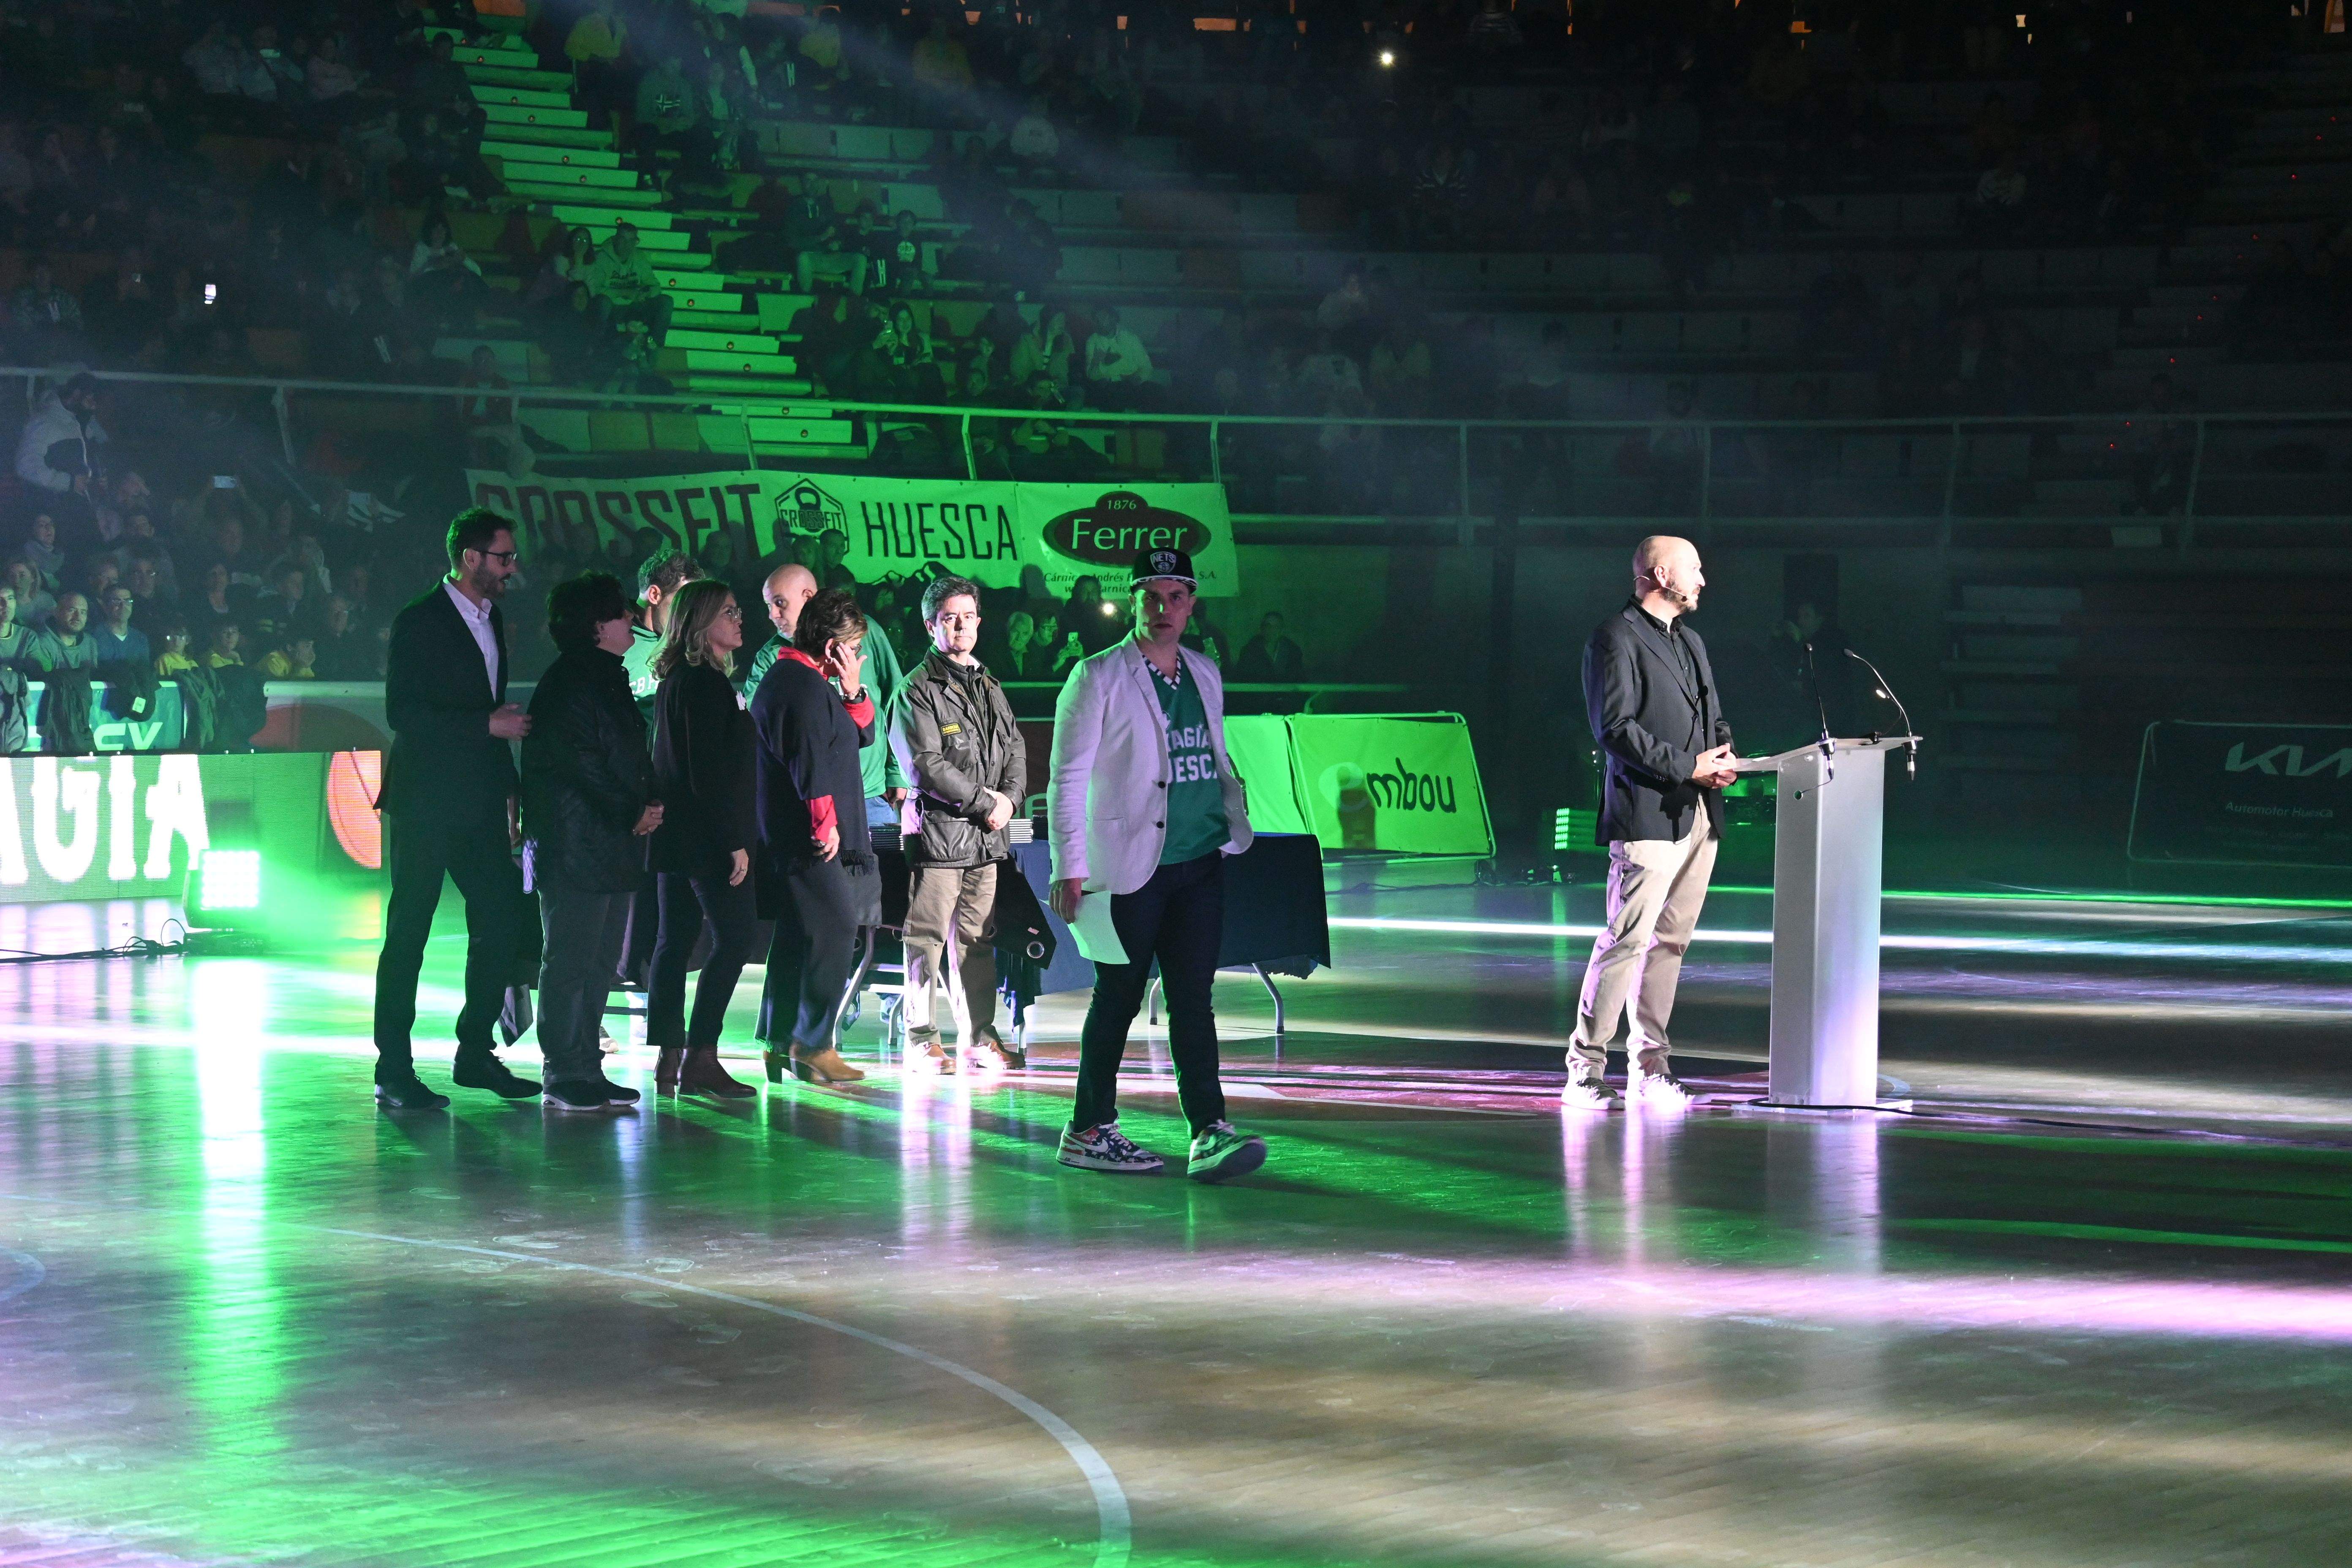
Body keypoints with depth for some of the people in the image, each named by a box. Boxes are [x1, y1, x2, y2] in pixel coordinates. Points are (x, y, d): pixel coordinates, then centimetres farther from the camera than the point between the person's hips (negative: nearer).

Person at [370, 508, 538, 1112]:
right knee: (408, 931, -2)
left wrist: (507, 786, 13)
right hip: (425, 802, -7)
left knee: (502, 918, 5)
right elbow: (402, 713, -17)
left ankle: (475, 1052, 17)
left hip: (478, 804, 7)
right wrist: (489, 725, -18)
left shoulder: (491, 620, 14)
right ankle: (394, 1072, 2)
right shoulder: (418, 623, -10)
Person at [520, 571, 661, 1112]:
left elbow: (634, 756, 21)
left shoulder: (609, 680, 18)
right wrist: (633, 812, -11)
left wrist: (652, 802, 3)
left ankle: (587, 1070, 18)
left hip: (614, 843, 10)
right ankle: (565, 1078, -3)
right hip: (574, 848, -10)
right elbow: (581, 764, -17)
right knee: (570, 961, -6)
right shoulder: (568, 683, -12)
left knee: (600, 962, 12)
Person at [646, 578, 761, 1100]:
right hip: (706, 836, -10)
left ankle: (670, 1059, 11)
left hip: (676, 835, 10)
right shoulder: (705, 683, -15)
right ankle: (700, 1057, -11)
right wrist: (734, 842, -19)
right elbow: (709, 772, -20)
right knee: (734, 939, -8)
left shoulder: (676, 679, 15)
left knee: (676, 940, 9)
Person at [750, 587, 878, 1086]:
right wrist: (825, 823, -18)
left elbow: (861, 735, 23)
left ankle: (780, 1040, 17)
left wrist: (853, 692, 6)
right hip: (809, 838, -11)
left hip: (787, 835, 11)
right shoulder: (802, 686, -15)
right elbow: (810, 760, -22)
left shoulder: (788, 677, 20)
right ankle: (812, 1044, -12)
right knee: (835, 930, -11)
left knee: (795, 937, 13)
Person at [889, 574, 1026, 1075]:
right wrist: (984, 801, -11)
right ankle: (921, 1038, 2)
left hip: (986, 835, 6)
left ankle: (979, 1035, 13)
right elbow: (928, 765, -11)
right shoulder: (919, 690, -4)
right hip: (937, 828, -6)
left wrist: (1009, 798, -1)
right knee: (928, 937, -4)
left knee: (977, 939, 8)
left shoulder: (989, 687, 18)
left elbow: (1016, 750, 18)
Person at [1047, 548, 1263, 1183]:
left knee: (1192, 997, 0)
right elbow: (1067, 779, -7)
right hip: (1129, 867, -5)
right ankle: (1088, 1131, 15)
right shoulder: (1098, 678, -5)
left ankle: (1210, 1133, -6)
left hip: (1200, 863, 5)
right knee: (1119, 999, 3)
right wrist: (1069, 870, -12)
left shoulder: (1205, 675, 13)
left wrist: (1238, 830, 17)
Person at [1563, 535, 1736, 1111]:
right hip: (1649, 814, -8)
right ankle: (1584, 1070, -8)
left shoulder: (1690, 642, 22)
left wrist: (1724, 755, 4)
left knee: (1671, 941, 8)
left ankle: (1649, 1068, 13)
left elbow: (1714, 717, 27)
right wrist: (1689, 767, -15)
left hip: (1699, 815, 9)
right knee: (1627, 940, -11)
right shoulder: (1616, 640, -6)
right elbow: (1616, 729, -14)